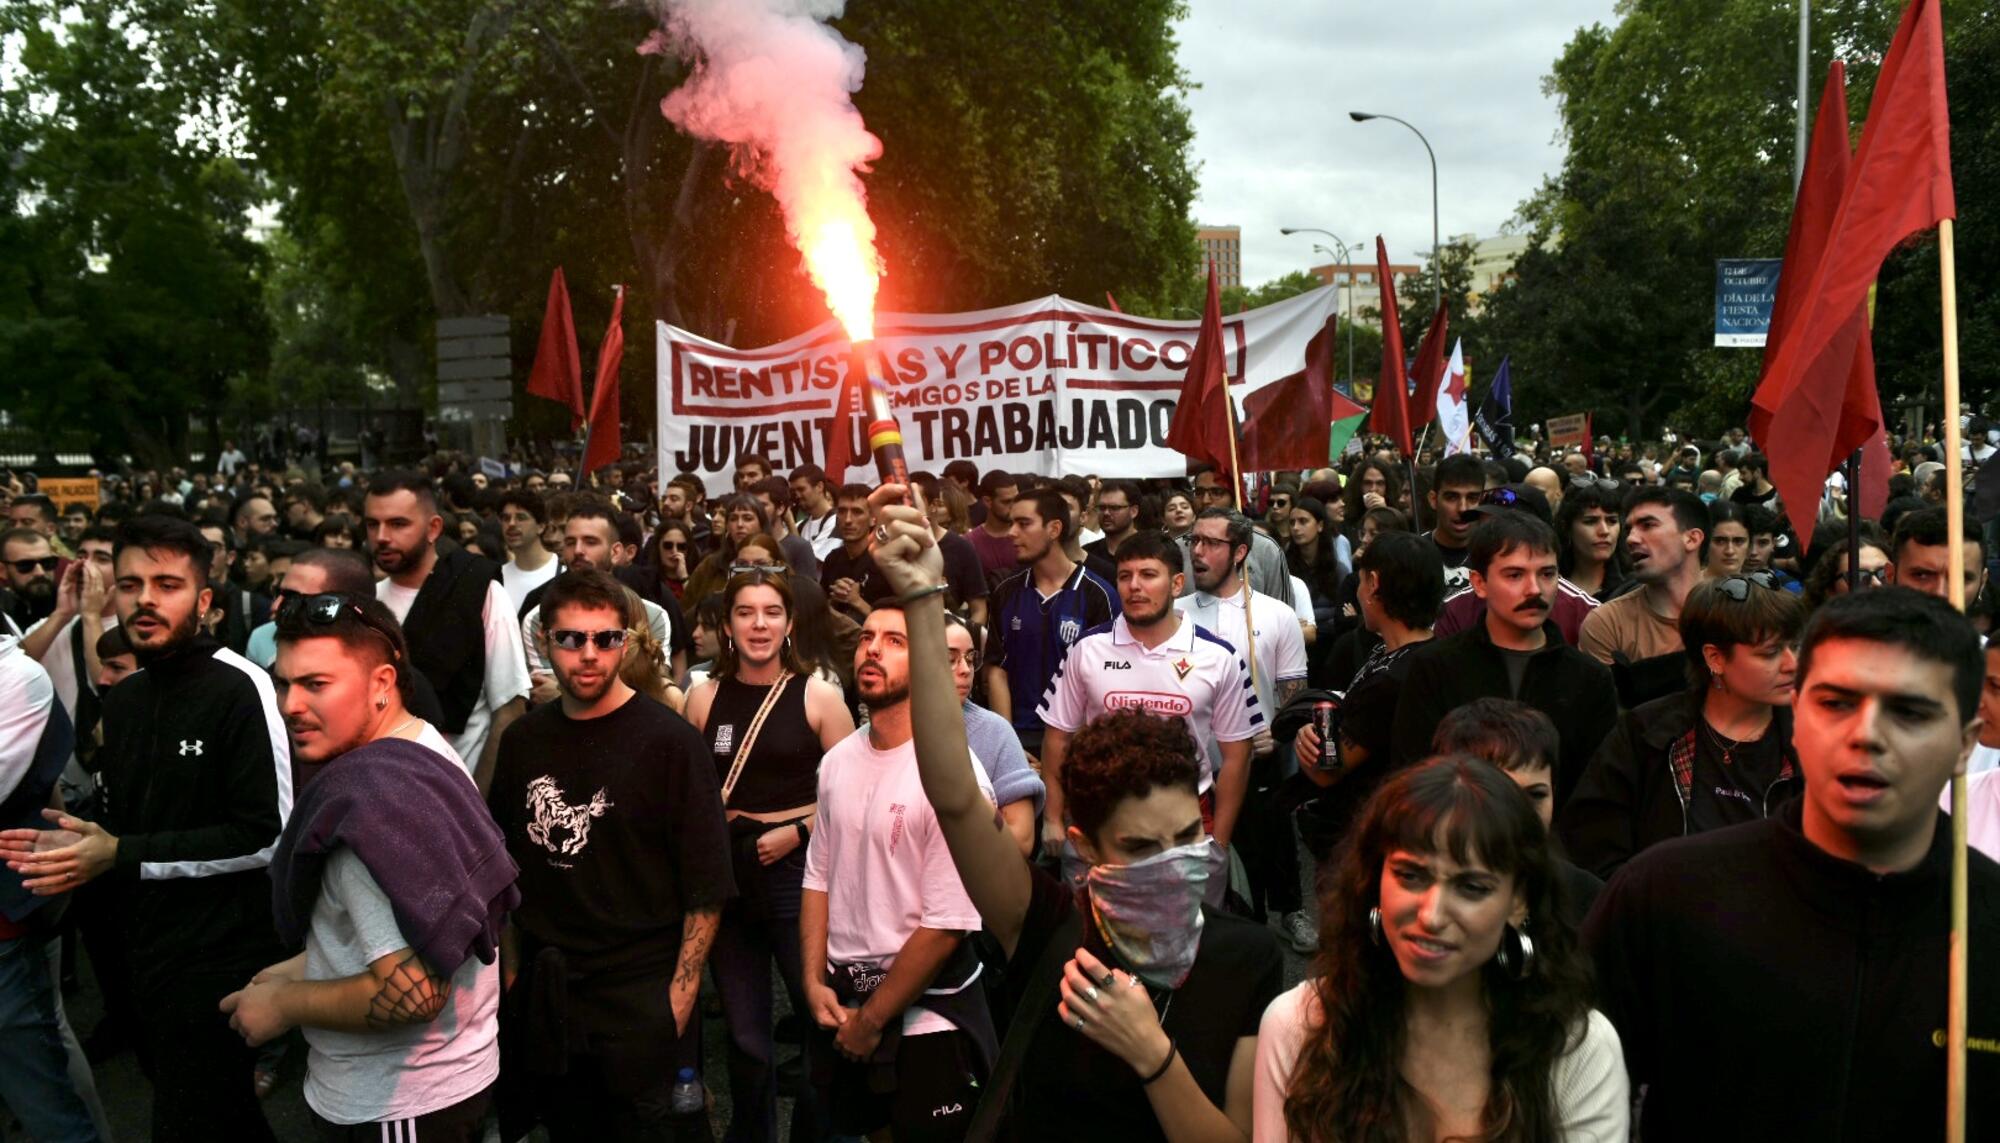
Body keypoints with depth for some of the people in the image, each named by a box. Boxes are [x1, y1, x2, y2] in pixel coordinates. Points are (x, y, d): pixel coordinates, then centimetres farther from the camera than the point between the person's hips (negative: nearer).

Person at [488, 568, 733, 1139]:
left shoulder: (670, 742, -11)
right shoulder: (523, 740, 3)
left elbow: (707, 887, -11)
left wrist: (680, 997, -13)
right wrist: (512, 973, 8)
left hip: (639, 1001, -4)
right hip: (543, 998, 4)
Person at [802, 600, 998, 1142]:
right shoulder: (838, 761, 1)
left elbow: (948, 925, -21)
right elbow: (819, 877, 9)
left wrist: (871, 1020, -14)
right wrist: (815, 983, -1)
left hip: (927, 1017, -6)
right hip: (841, 1004, 6)